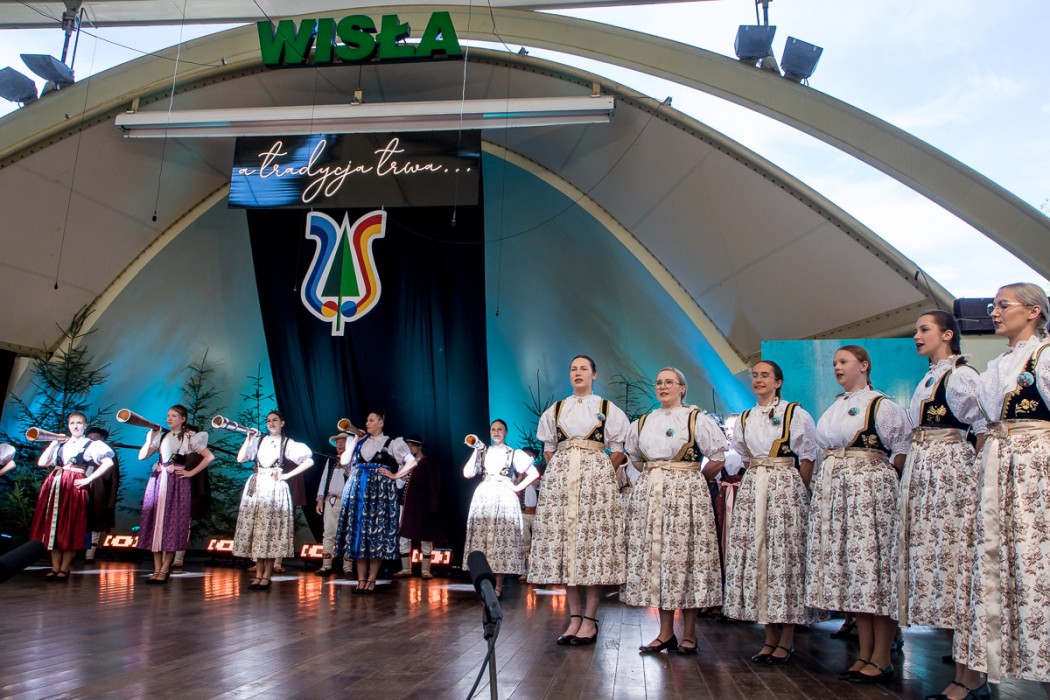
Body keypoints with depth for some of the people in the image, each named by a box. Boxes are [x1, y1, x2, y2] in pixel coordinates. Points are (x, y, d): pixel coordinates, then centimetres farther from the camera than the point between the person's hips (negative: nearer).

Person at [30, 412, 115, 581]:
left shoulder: (91, 445, 6)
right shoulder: (61, 444, 20)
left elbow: (108, 462, -8)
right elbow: (41, 462, 12)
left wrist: (88, 479, -11)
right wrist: (53, 443, 8)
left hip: (74, 486, -5)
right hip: (54, 486, 5)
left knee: (69, 529, -3)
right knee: (53, 526, 3)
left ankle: (64, 569, 3)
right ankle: (55, 567, 10)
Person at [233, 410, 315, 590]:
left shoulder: (288, 443, 5)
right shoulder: (259, 440, 14)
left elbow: (309, 461, -2)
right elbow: (240, 458, 5)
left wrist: (287, 475, -5)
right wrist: (248, 439, -2)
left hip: (275, 488, -3)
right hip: (255, 487, 4)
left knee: (270, 529, -7)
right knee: (254, 529, 1)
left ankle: (267, 575, -2)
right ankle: (258, 573, 7)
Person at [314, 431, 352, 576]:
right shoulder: (331, 460, 16)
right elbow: (324, 479, 16)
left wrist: (344, 465, -13)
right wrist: (320, 499, 11)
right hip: (331, 500, 4)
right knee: (328, 534, 3)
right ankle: (326, 566, 6)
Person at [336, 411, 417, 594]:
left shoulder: (391, 443, 3)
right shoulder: (360, 442, 17)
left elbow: (412, 462, -2)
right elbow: (344, 460, 10)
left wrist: (395, 476, -5)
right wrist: (354, 441, 7)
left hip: (380, 491, -4)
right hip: (357, 490, 4)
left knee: (377, 532, -5)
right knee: (358, 532, 1)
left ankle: (371, 579, 0)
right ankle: (361, 579, 6)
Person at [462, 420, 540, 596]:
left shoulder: (514, 454, 11)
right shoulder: (483, 452, 16)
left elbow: (534, 473, 5)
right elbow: (467, 473, 3)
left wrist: (517, 487, -2)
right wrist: (476, 451, -1)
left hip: (504, 499, -2)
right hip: (483, 499, 2)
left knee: (501, 541, -7)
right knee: (483, 540, -4)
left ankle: (498, 587, -3)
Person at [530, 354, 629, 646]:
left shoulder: (608, 409, 8)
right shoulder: (555, 410, 15)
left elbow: (618, 451, 6)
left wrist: (600, 471, -1)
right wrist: (562, 469, 6)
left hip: (596, 478, -2)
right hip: (560, 478, 3)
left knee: (593, 541, -8)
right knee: (564, 539, -2)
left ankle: (590, 619, -3)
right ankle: (574, 617, 5)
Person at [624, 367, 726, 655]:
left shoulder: (697, 419, 1)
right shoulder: (642, 423, 14)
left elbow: (718, 459, -1)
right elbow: (635, 458, 25)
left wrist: (693, 479, 5)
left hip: (686, 493, -4)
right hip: (649, 496, 4)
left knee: (685, 555, -4)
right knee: (655, 557, 3)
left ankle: (688, 634, 6)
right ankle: (666, 633, 11)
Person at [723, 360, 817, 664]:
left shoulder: (795, 413, 0)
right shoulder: (745, 419, 14)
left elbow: (807, 458, 0)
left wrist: (797, 491, -4)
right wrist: (754, 481, 10)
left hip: (785, 488, -5)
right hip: (752, 489, 5)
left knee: (785, 555, -5)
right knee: (755, 555, 1)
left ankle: (786, 639, 3)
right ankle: (770, 637, 10)